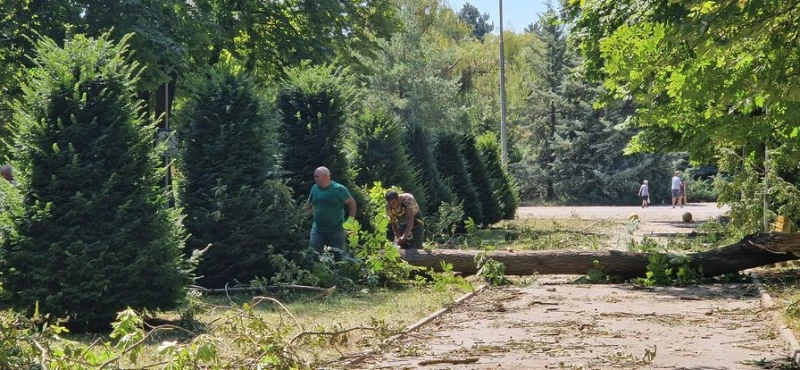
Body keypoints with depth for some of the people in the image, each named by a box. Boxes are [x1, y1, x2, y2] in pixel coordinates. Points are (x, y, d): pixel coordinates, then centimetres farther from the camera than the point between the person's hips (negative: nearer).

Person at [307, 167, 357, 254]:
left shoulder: (338, 189, -13)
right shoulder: (314, 188, 2)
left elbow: (351, 203, -7)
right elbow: (310, 203, 20)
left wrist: (351, 220, -10)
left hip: (336, 230, -4)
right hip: (318, 229, 4)